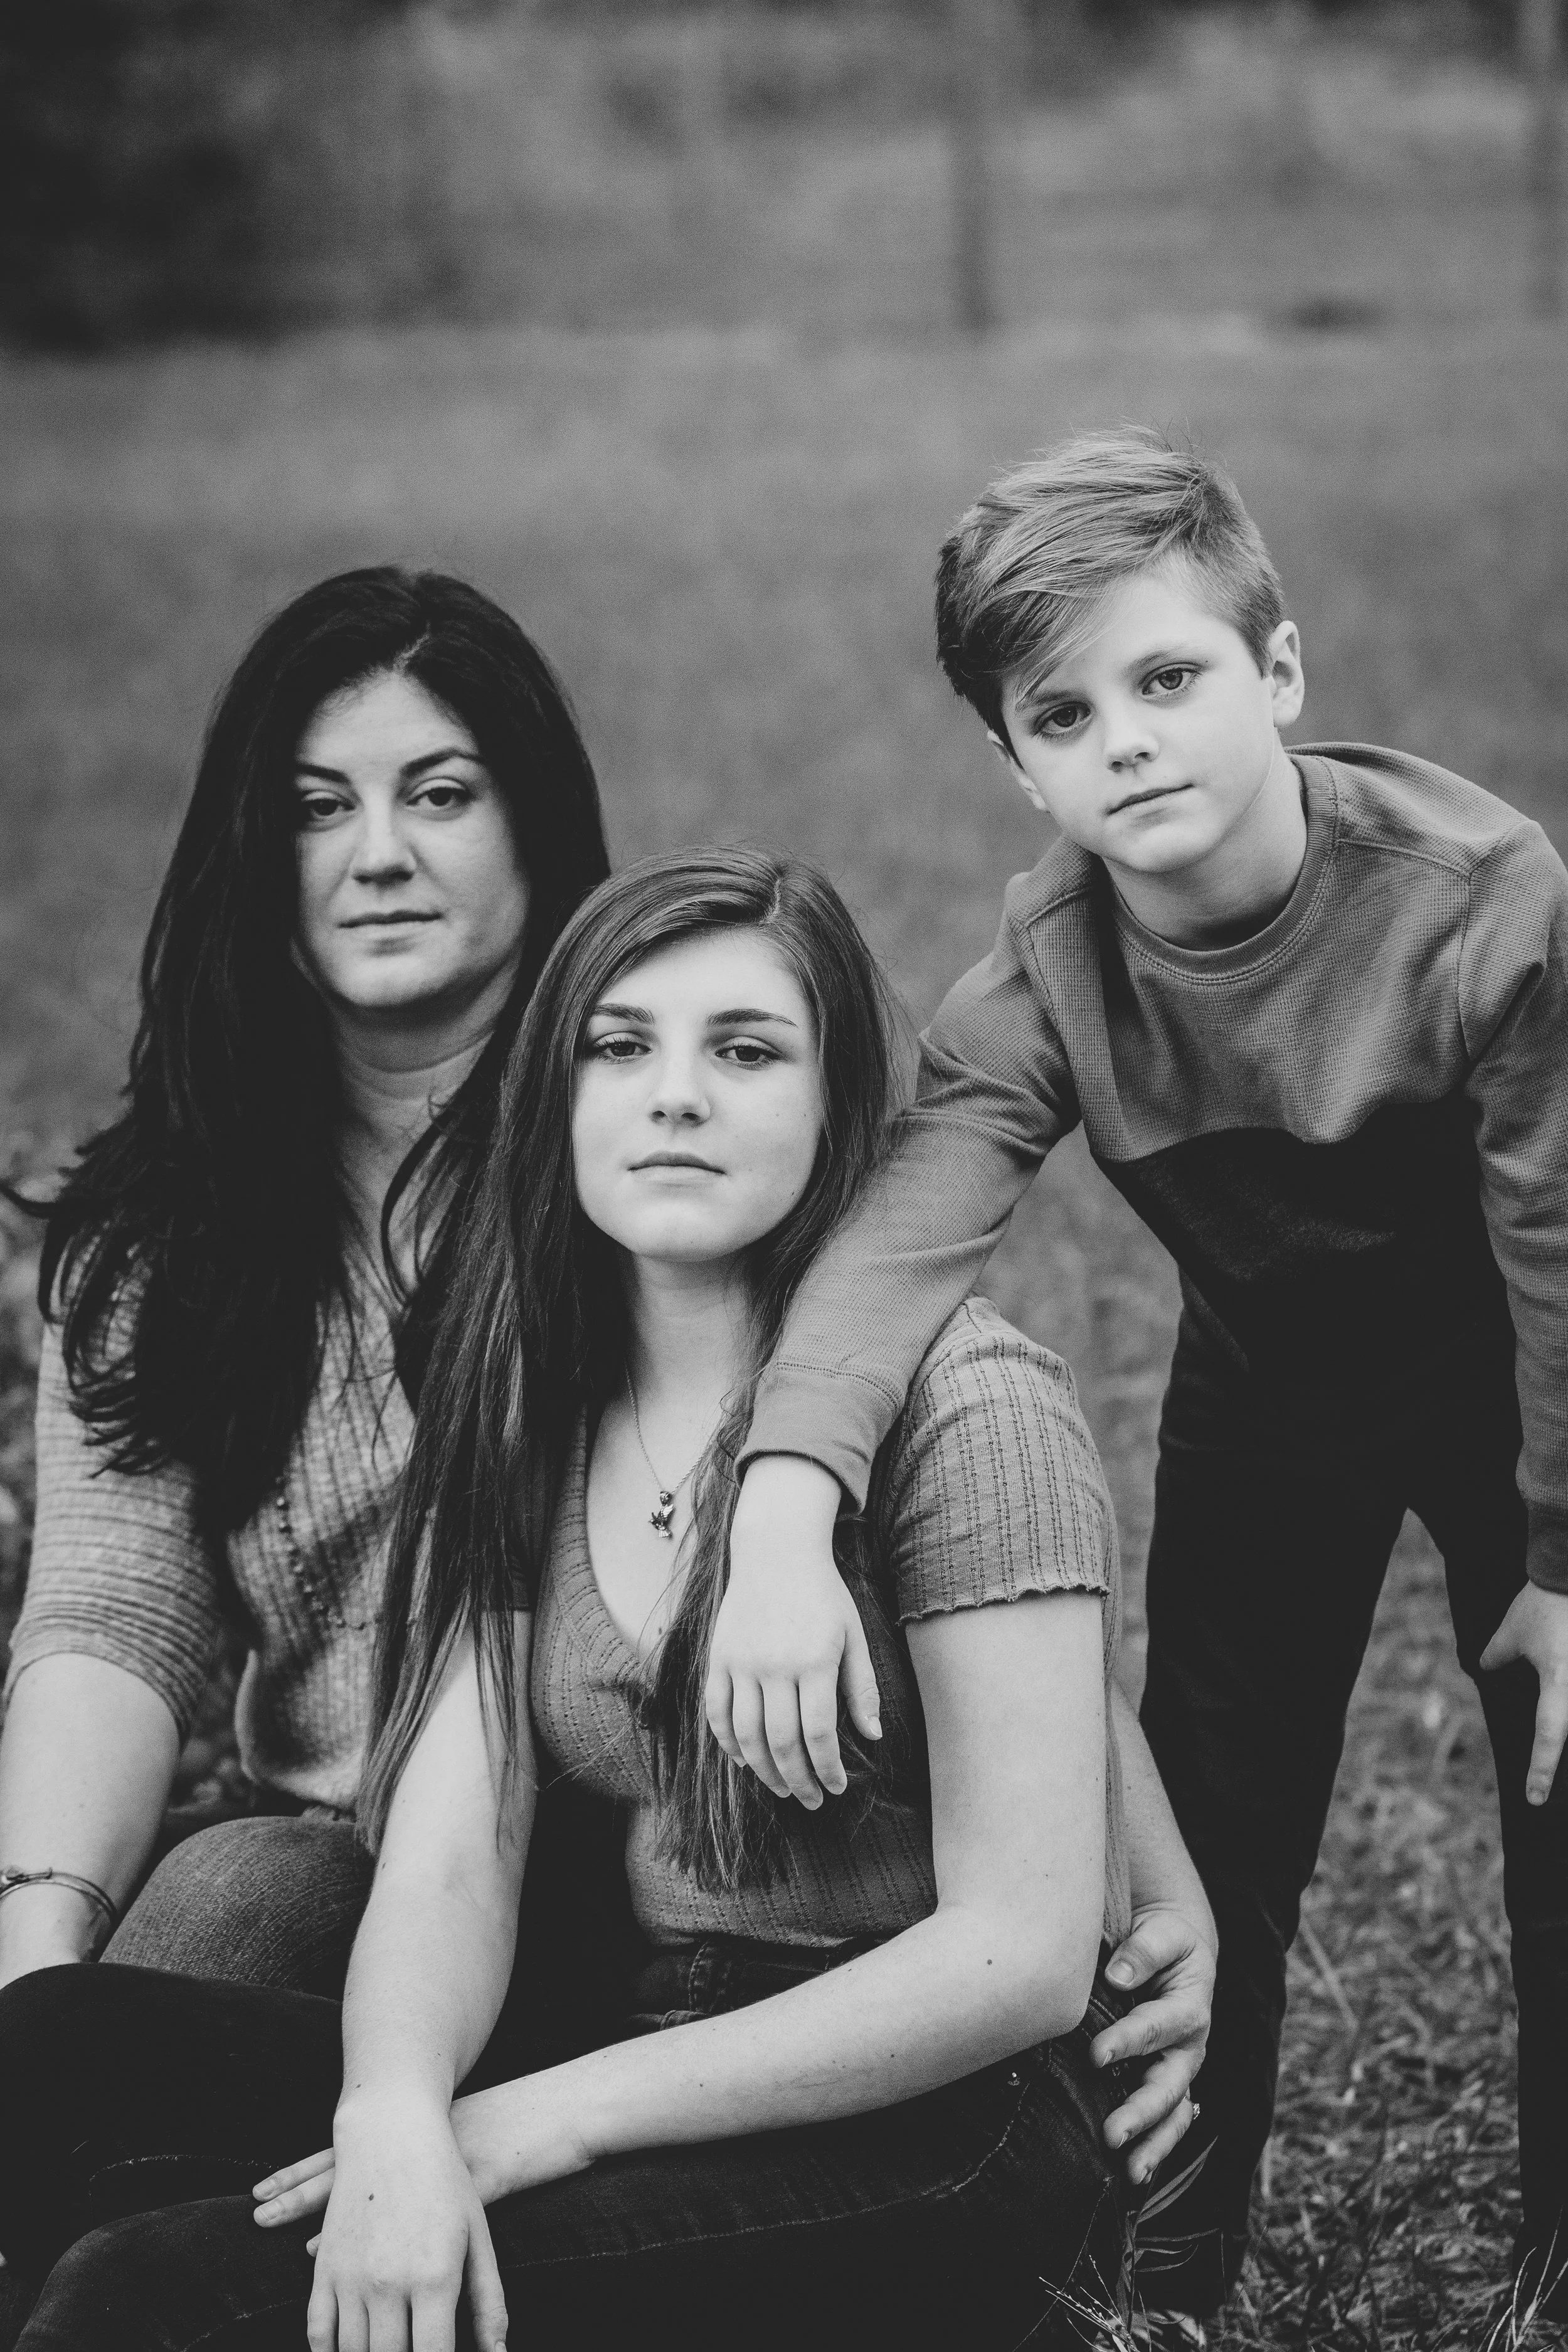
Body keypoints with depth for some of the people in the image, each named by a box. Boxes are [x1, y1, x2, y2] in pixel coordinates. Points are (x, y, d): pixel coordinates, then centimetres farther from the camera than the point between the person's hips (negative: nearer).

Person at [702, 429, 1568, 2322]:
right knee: (1211, 1823, 7)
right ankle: (1164, 2268, 23)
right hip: (1265, 1383, 3)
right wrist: (785, 1510, -56)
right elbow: (904, 1228, -39)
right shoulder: (1047, 969, -24)